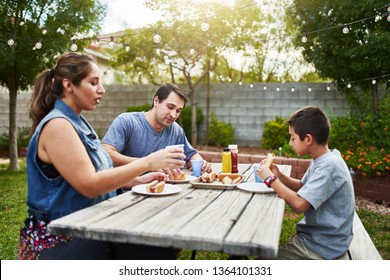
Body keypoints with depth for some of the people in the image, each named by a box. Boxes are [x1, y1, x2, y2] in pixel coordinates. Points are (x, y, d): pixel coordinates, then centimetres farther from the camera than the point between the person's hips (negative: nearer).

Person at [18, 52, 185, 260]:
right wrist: (148, 162, -24)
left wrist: (138, 180, 4)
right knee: (156, 249, -22)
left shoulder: (77, 123, 12)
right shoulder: (57, 125, -16)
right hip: (58, 243, -8)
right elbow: (89, 185, -24)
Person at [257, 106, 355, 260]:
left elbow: (299, 204, -33)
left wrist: (270, 179, -20)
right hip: (315, 235, 9)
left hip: (323, 249, -9)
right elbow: (303, 187, 14)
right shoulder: (321, 160, 5)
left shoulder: (328, 166, -26)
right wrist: (278, 175, -3)